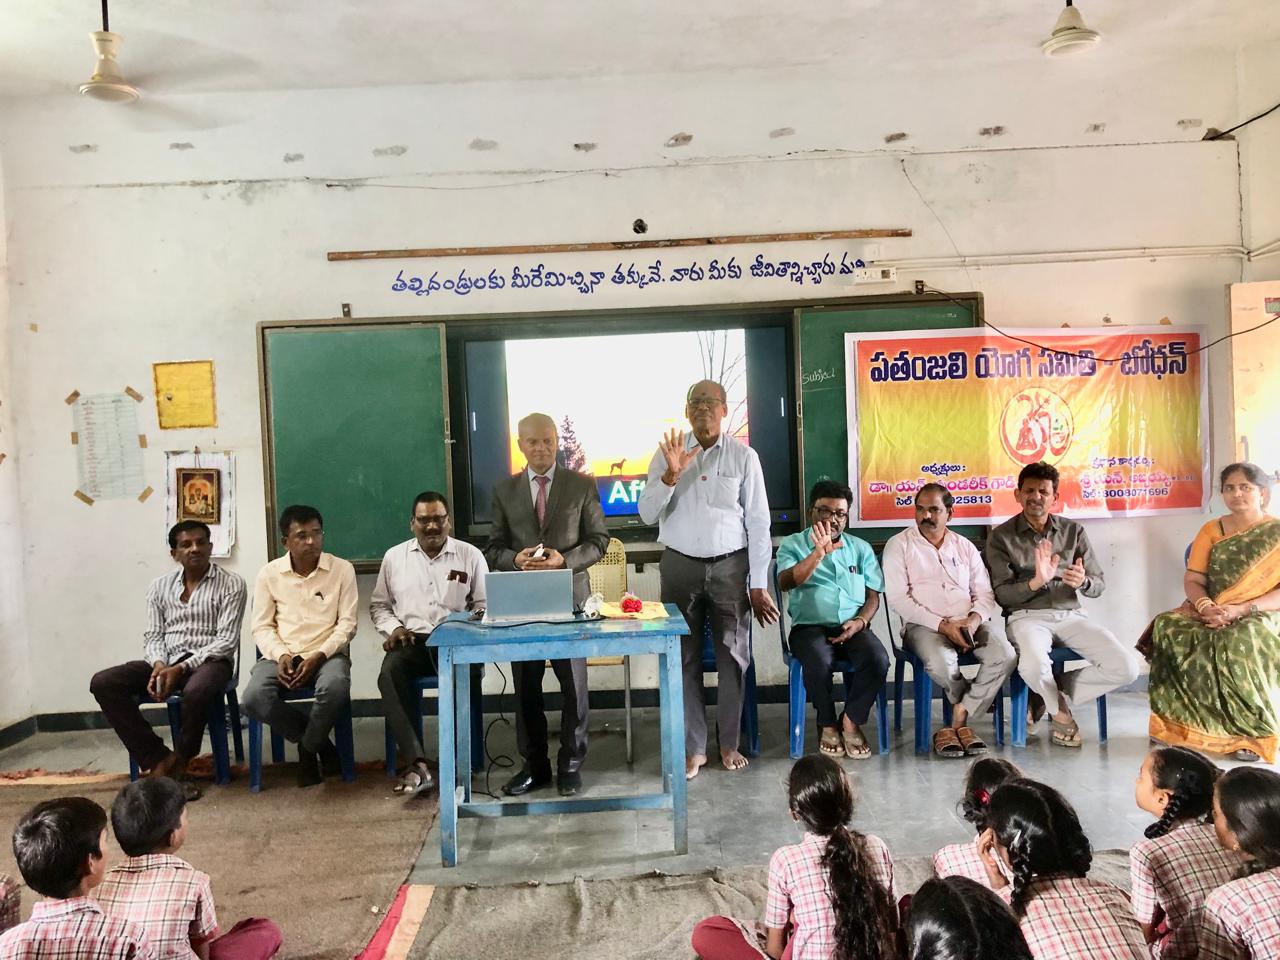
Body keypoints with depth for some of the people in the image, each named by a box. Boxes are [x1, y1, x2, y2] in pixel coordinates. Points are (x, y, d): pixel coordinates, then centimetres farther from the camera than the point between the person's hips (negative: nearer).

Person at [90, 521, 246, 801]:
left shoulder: (231, 584, -3)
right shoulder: (159, 586, 12)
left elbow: (227, 640, -10)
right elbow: (152, 636, 10)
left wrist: (182, 668, -20)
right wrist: (159, 665, -13)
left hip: (209, 660, -5)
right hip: (167, 662, 5)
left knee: (197, 691, -39)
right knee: (102, 683, -16)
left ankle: (177, 764, -11)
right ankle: (158, 760, -15)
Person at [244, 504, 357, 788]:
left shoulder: (342, 569, 0)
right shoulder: (269, 573, 6)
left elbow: (347, 623, -2)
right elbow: (262, 626, 6)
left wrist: (319, 656, -16)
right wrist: (280, 655, -13)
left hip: (327, 653, -2)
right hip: (281, 654, 2)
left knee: (335, 688, -36)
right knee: (254, 698, -28)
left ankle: (308, 748, -3)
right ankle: (320, 744, -1)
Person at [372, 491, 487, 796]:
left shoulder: (470, 555, 8)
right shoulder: (394, 557, 13)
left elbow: (484, 605, 9)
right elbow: (378, 604, 20)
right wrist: (393, 627, 0)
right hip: (411, 640, 1)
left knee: (467, 674, -36)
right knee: (390, 674, -32)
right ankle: (416, 763, -34)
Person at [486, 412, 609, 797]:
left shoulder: (582, 485, 3)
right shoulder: (504, 491, 8)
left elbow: (598, 541, 2)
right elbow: (495, 548, 9)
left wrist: (565, 560, -16)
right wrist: (515, 559, -14)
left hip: (569, 596, -2)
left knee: (574, 683, 2)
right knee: (526, 686, 8)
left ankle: (570, 763, 17)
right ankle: (533, 764, 22)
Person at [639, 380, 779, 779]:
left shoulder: (744, 456, -2)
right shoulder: (668, 452, 1)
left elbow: (758, 522, -1)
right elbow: (647, 514, -4)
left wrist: (759, 585, -3)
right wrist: (671, 474, -20)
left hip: (730, 566, 0)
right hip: (680, 566, 1)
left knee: (733, 656, 6)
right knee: (685, 657, 4)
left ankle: (729, 744, 22)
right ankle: (693, 748, 15)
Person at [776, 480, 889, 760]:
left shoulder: (861, 548, 17)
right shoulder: (792, 545, 8)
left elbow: (873, 596, 14)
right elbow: (786, 582, -11)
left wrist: (859, 621, -7)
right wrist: (819, 553, -22)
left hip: (853, 627, 3)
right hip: (810, 626, -2)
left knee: (878, 660, -28)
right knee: (819, 661, -34)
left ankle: (852, 721, -4)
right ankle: (827, 724, -6)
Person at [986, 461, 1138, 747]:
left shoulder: (1073, 531, 11)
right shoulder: (1001, 536, 1)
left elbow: (1099, 584, 9)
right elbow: (1002, 594, -5)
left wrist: (1083, 581, -15)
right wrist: (1036, 582, -24)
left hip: (1070, 615, 4)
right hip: (1026, 616, -4)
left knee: (1126, 668, -17)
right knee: (1035, 667, -36)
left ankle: (1048, 697, 4)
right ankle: (1059, 708, 2)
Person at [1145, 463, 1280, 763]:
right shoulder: (1211, 530, 12)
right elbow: (1192, 580, 5)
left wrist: (1242, 609, -21)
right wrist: (1206, 607, -17)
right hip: (1211, 614, 3)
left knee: (1242, 641, -39)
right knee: (1167, 628, -29)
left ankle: (1253, 729, -22)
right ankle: (1180, 723, -22)